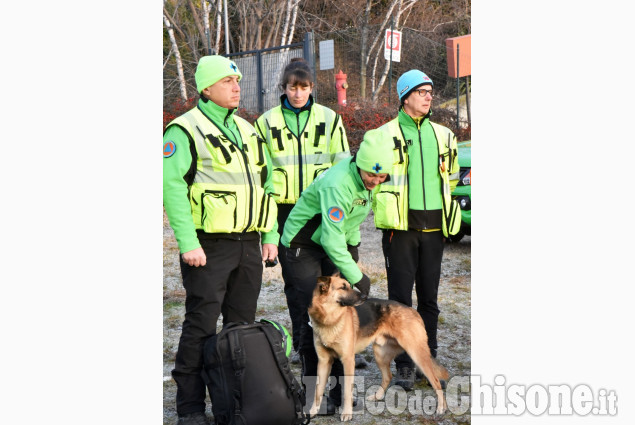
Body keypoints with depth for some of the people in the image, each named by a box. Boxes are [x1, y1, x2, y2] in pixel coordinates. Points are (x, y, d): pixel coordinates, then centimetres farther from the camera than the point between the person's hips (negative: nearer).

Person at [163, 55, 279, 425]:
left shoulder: (246, 130, 16)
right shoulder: (185, 130, -7)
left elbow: (265, 184, 20)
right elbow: (172, 186, -14)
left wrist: (271, 235, 13)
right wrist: (188, 243, -19)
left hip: (248, 245, 7)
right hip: (209, 246, -7)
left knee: (243, 324, 12)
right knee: (202, 326, -3)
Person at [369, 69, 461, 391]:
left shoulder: (443, 135, 13)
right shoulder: (385, 135, -1)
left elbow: (452, 177, 24)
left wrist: (441, 202, 14)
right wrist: (386, 210, 0)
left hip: (434, 226, 4)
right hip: (400, 227, -4)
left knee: (429, 297, 10)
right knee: (401, 297, -2)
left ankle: (428, 359, 20)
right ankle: (404, 364, 6)